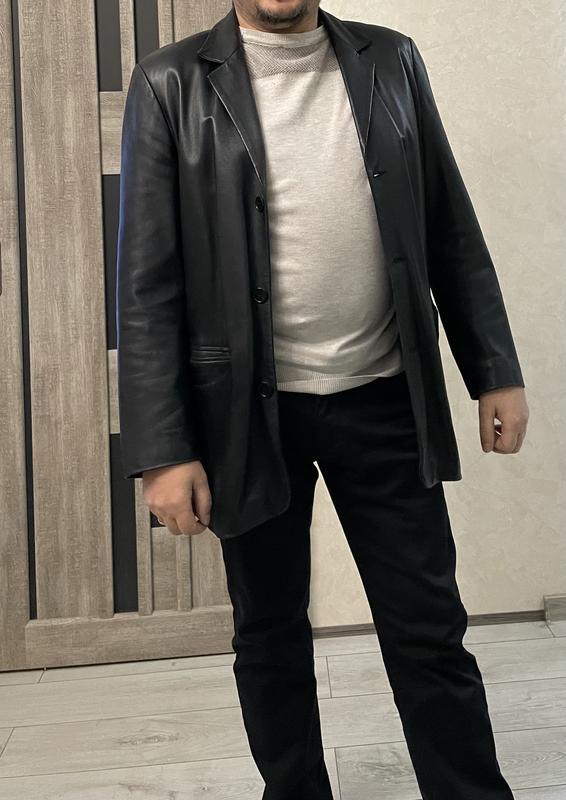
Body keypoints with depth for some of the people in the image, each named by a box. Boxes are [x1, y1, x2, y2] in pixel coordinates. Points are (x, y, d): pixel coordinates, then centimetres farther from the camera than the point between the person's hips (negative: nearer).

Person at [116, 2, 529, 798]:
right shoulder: (172, 85, -1)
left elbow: (452, 230, 9)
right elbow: (147, 283, -6)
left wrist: (495, 369, 6)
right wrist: (162, 448, -12)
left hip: (383, 400, 2)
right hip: (251, 411, -1)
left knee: (430, 631, 7)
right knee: (270, 636, 13)